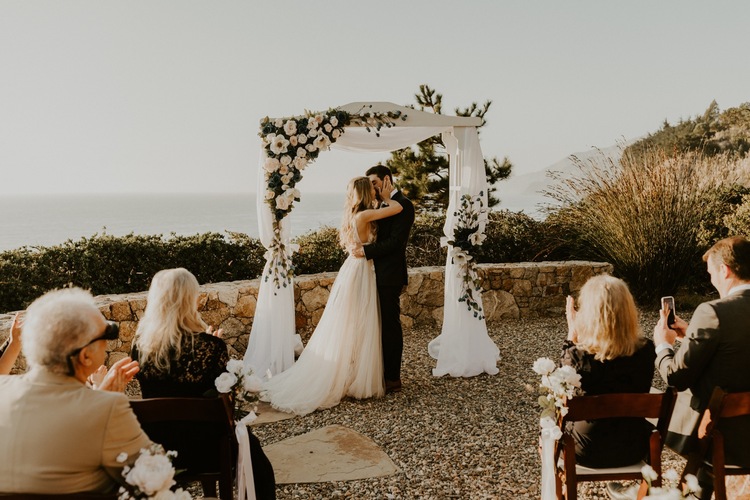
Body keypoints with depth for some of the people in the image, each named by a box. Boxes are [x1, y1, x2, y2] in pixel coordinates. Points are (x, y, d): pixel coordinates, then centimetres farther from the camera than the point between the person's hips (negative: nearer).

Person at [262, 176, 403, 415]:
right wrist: (387, 197, 2)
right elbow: (397, 208, -20)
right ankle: (356, 380, 11)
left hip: (353, 269, 9)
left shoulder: (354, 214, 8)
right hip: (360, 272, -9)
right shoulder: (365, 215, -17)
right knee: (357, 329, 1)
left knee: (345, 329, 13)